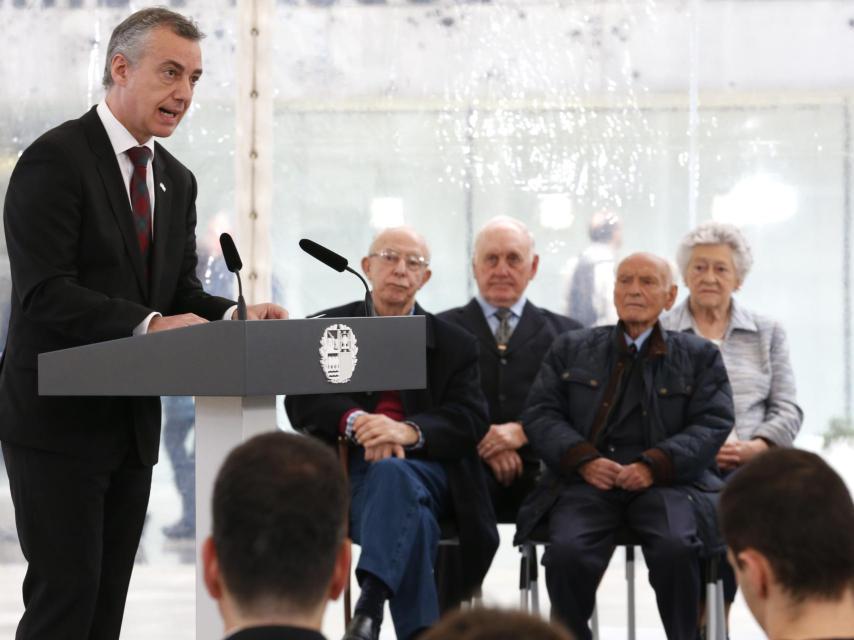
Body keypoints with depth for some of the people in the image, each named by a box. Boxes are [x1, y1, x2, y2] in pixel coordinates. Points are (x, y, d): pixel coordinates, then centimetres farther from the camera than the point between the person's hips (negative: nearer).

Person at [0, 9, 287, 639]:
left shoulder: (177, 180, 15)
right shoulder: (55, 160, -11)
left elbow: (182, 293, 14)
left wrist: (234, 315, -8)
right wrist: (148, 324, -30)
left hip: (133, 422, 8)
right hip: (58, 420, -8)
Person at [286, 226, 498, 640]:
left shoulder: (455, 344, 16)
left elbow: (469, 420, 0)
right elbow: (301, 400, -1)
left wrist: (407, 431, -22)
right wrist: (355, 421, -24)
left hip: (428, 470, 0)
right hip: (350, 470, 0)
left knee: (391, 473, -40)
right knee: (409, 516, -37)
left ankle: (370, 606, -55)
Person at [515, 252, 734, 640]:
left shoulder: (699, 356, 16)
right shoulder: (571, 349, 19)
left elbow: (712, 424, 3)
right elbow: (540, 414, 9)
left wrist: (654, 465, -14)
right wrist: (583, 459, -11)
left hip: (666, 481, -1)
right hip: (588, 480, 1)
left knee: (675, 548, -33)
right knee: (567, 551, -30)